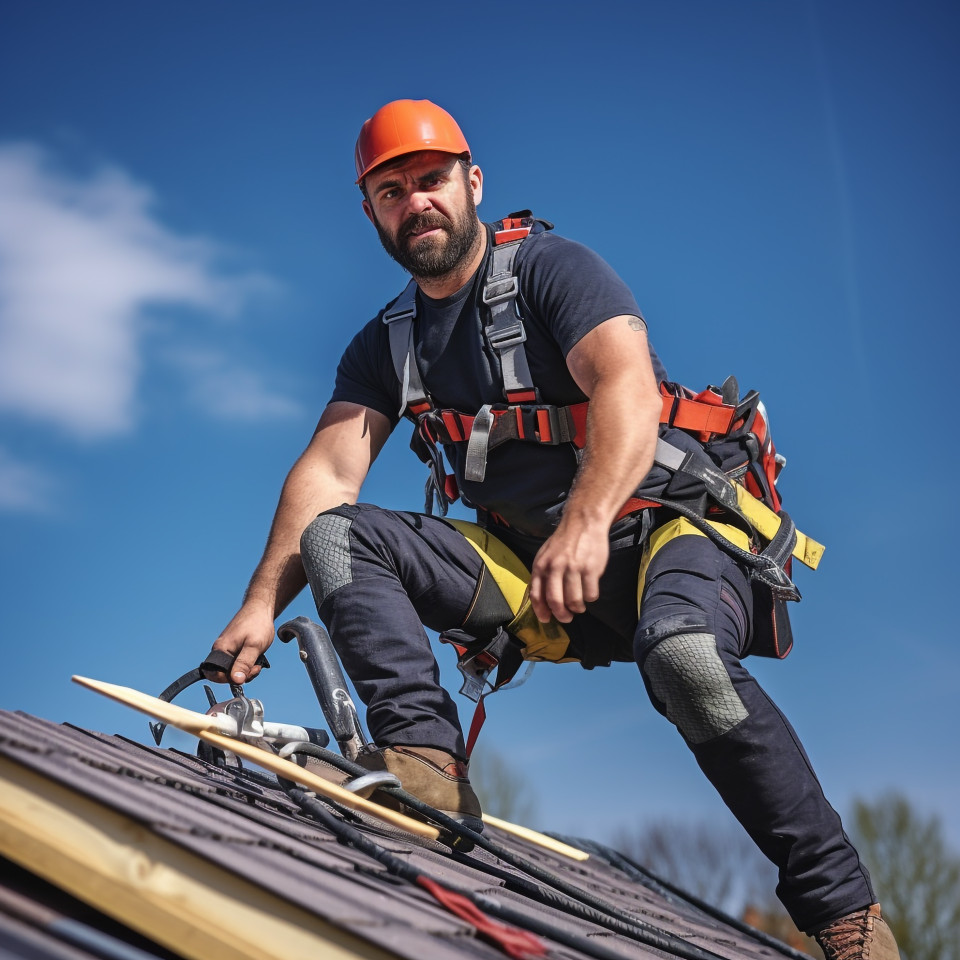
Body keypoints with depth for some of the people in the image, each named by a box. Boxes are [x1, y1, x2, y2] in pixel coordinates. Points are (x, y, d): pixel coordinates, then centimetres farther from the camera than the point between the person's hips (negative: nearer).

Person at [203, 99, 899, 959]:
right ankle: (427, 758, -28)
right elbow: (328, 474, 1)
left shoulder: (549, 268, -5)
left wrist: (586, 523, -40)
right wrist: (263, 602, -14)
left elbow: (629, 389, -22)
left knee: (685, 652, -38)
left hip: (661, 529, -5)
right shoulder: (386, 346, 12)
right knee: (334, 536, -12)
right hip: (531, 566, 5)